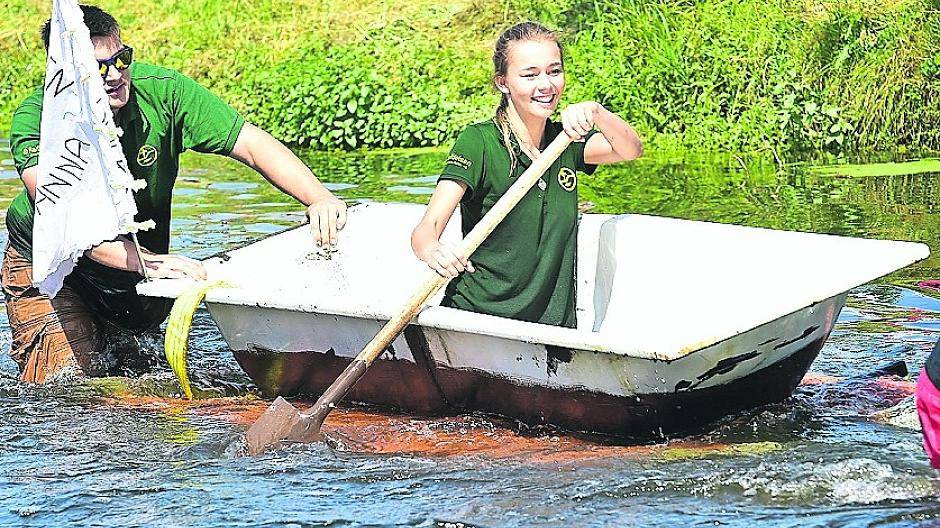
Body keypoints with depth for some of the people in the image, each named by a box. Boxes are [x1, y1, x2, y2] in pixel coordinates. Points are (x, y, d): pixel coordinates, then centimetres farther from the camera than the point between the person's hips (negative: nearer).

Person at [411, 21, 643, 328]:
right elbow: (426, 229, -17)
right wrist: (433, 252, -40)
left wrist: (594, 112, -18)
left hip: (554, 322, 5)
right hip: (476, 317, -5)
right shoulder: (479, 142, -8)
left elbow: (631, 150, 0)